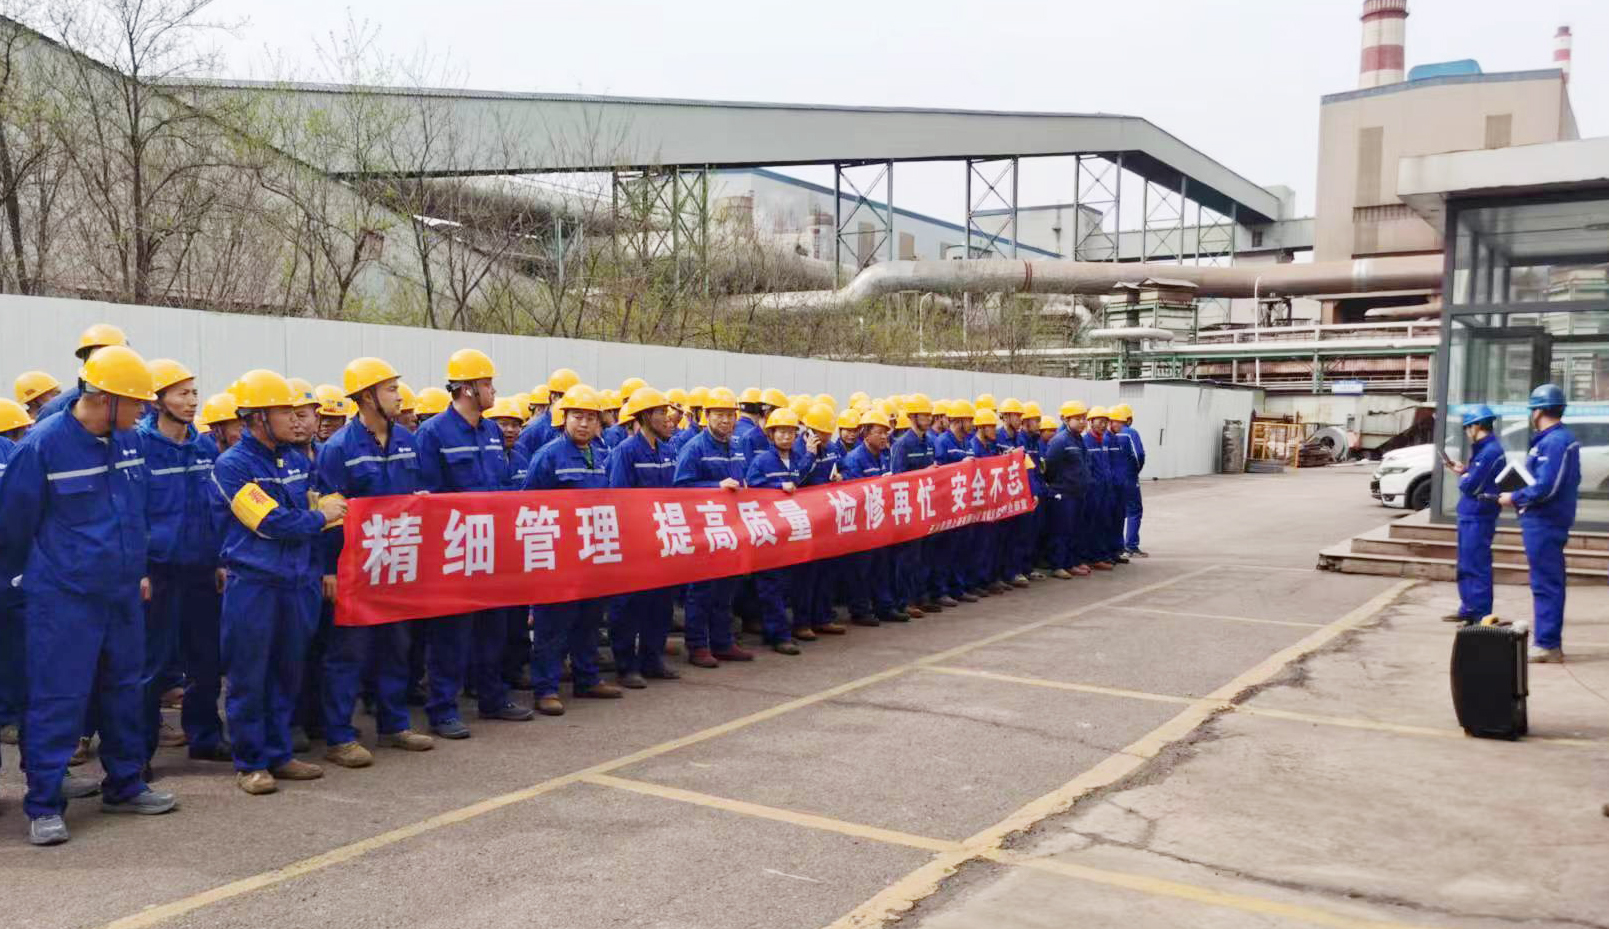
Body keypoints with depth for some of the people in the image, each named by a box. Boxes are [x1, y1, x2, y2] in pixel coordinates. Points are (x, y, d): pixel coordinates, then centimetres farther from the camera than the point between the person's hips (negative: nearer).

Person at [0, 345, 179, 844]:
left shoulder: (130, 442, 4)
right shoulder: (42, 445, -15)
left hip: (122, 595, 6)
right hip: (63, 598, -6)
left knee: (124, 691, 15)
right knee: (58, 700, -1)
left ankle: (125, 785, 29)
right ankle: (44, 806, 11)